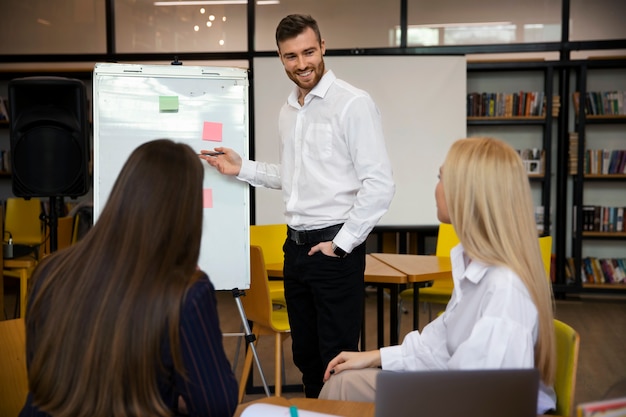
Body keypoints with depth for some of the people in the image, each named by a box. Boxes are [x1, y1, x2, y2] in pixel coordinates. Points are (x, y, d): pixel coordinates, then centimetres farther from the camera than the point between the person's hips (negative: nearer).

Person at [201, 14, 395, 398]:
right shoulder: (289, 111, 12)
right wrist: (242, 168, 12)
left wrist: (342, 244, -16)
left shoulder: (353, 103, -13)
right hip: (296, 245, 8)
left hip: (333, 244, -8)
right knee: (305, 353, 17)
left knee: (337, 358, -1)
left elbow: (380, 184, -18)